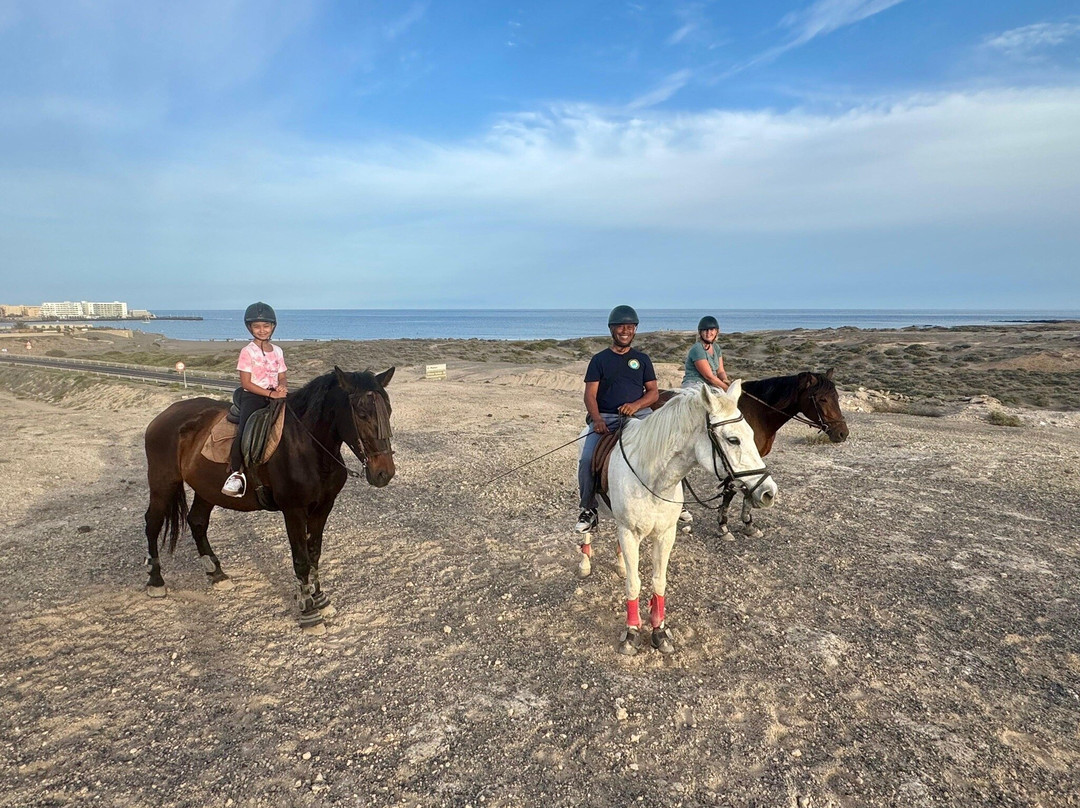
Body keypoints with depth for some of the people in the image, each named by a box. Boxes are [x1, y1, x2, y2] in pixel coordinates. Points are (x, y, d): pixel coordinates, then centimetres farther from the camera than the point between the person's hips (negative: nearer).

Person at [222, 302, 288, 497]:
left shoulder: (277, 351, 12)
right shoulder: (248, 352, -2)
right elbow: (246, 383, -8)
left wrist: (282, 387, -11)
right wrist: (271, 393, -17)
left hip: (275, 396, 5)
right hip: (252, 396, -4)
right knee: (245, 430, -25)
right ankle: (236, 473, -18)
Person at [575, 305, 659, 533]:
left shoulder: (642, 359, 16)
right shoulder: (600, 360, 10)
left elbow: (653, 392, 11)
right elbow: (590, 395, 2)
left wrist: (636, 405, -11)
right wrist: (597, 419, -17)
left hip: (639, 415, 2)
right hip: (605, 418, -1)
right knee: (587, 459, -22)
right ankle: (588, 509, -2)